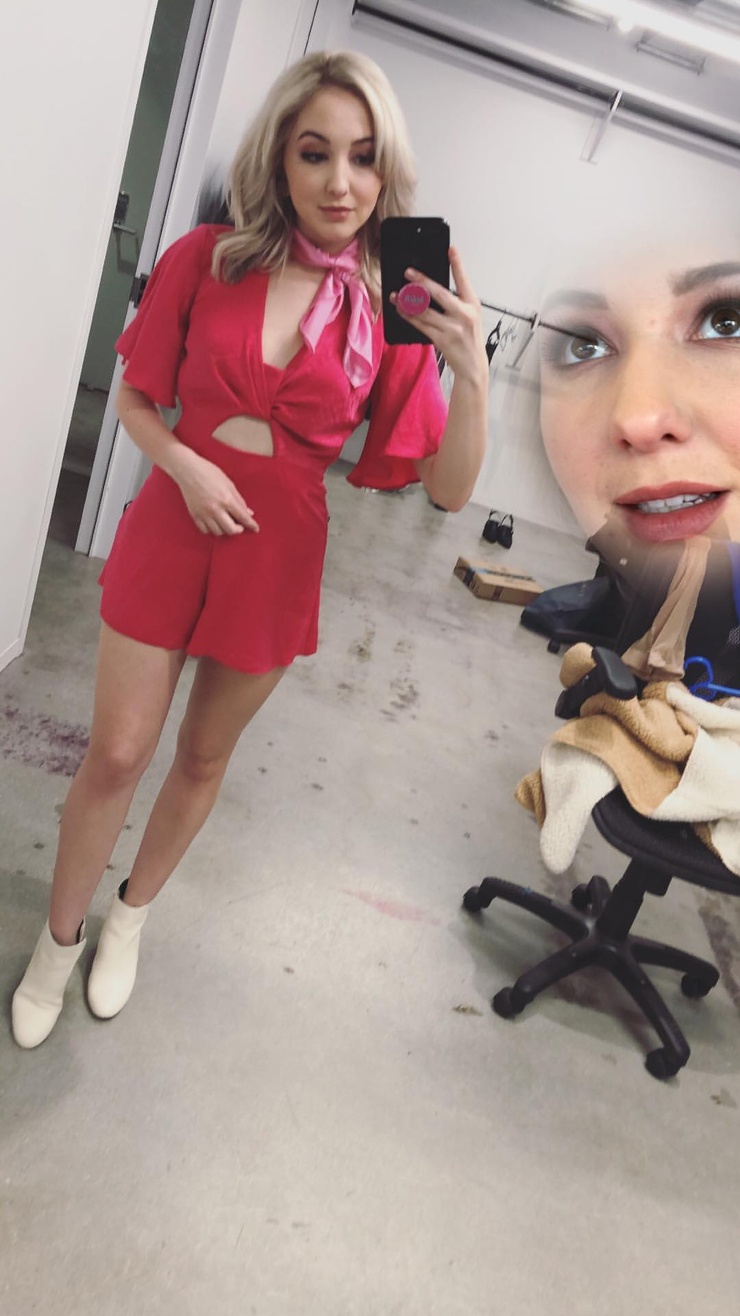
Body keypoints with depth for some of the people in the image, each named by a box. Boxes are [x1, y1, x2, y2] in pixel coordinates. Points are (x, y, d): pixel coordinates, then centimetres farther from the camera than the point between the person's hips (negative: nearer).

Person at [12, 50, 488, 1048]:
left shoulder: (394, 309, -7)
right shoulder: (207, 258, -5)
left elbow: (449, 489, -12)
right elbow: (135, 400, 3)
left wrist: (471, 371, -26)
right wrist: (183, 463, -16)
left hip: (280, 556, 1)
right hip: (171, 529, 0)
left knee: (205, 754, 16)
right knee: (117, 753, 4)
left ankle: (132, 912, 43)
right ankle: (60, 937, 31)